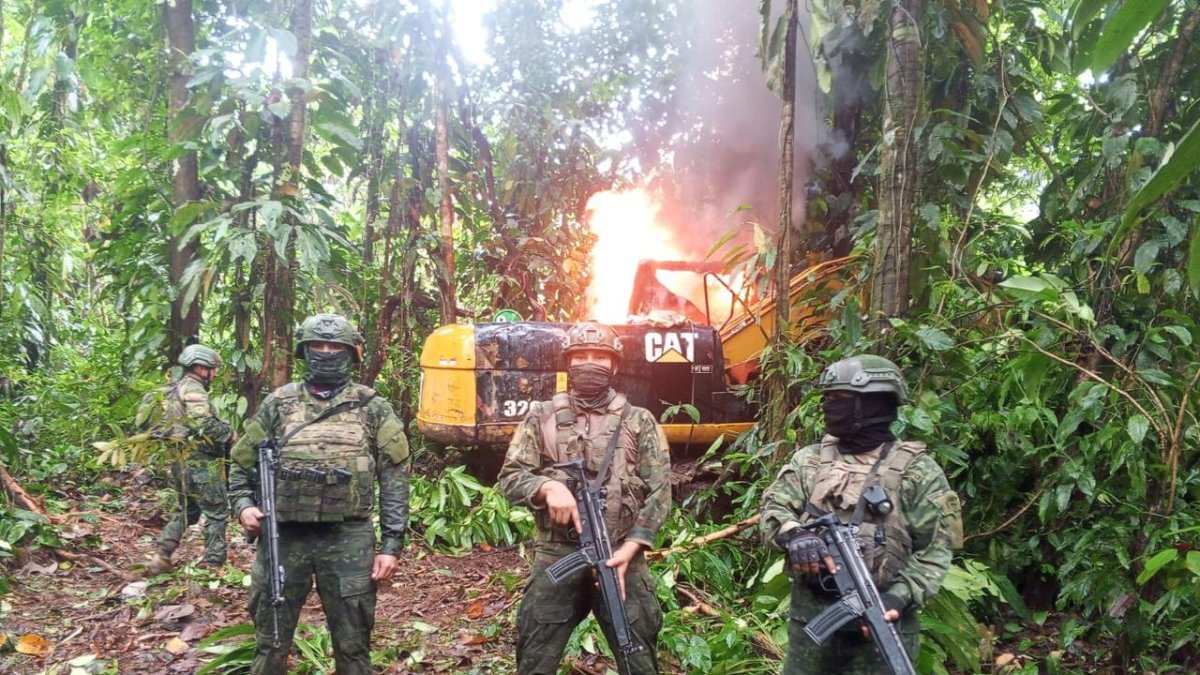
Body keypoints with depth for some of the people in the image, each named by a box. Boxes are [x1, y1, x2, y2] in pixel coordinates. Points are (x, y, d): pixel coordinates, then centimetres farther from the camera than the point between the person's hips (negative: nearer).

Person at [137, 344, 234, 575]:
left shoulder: (175, 389, 18)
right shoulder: (193, 388, -13)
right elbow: (203, 423, -26)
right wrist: (228, 433, -12)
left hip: (180, 461, 10)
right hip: (199, 462, -9)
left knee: (186, 510, 21)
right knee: (217, 512, -1)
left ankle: (160, 558, 17)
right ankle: (214, 563, 2)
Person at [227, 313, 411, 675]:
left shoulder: (373, 409, 2)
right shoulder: (278, 403, 7)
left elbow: (394, 479, 0)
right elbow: (242, 463, 14)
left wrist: (391, 544, -6)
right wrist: (243, 506, -4)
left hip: (348, 540, -1)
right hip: (283, 537, 2)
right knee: (270, 642, 12)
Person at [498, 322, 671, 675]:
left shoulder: (640, 421, 4)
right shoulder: (541, 417, 6)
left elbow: (659, 492, 0)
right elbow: (510, 477, 3)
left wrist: (629, 548, -11)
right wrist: (547, 486, -18)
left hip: (621, 558, 0)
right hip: (556, 557, 0)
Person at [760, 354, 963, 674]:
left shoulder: (915, 469, -2)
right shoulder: (808, 460, 8)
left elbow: (936, 548, -4)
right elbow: (774, 509, 2)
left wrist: (900, 596, -18)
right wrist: (792, 534, -20)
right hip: (810, 615, 3)